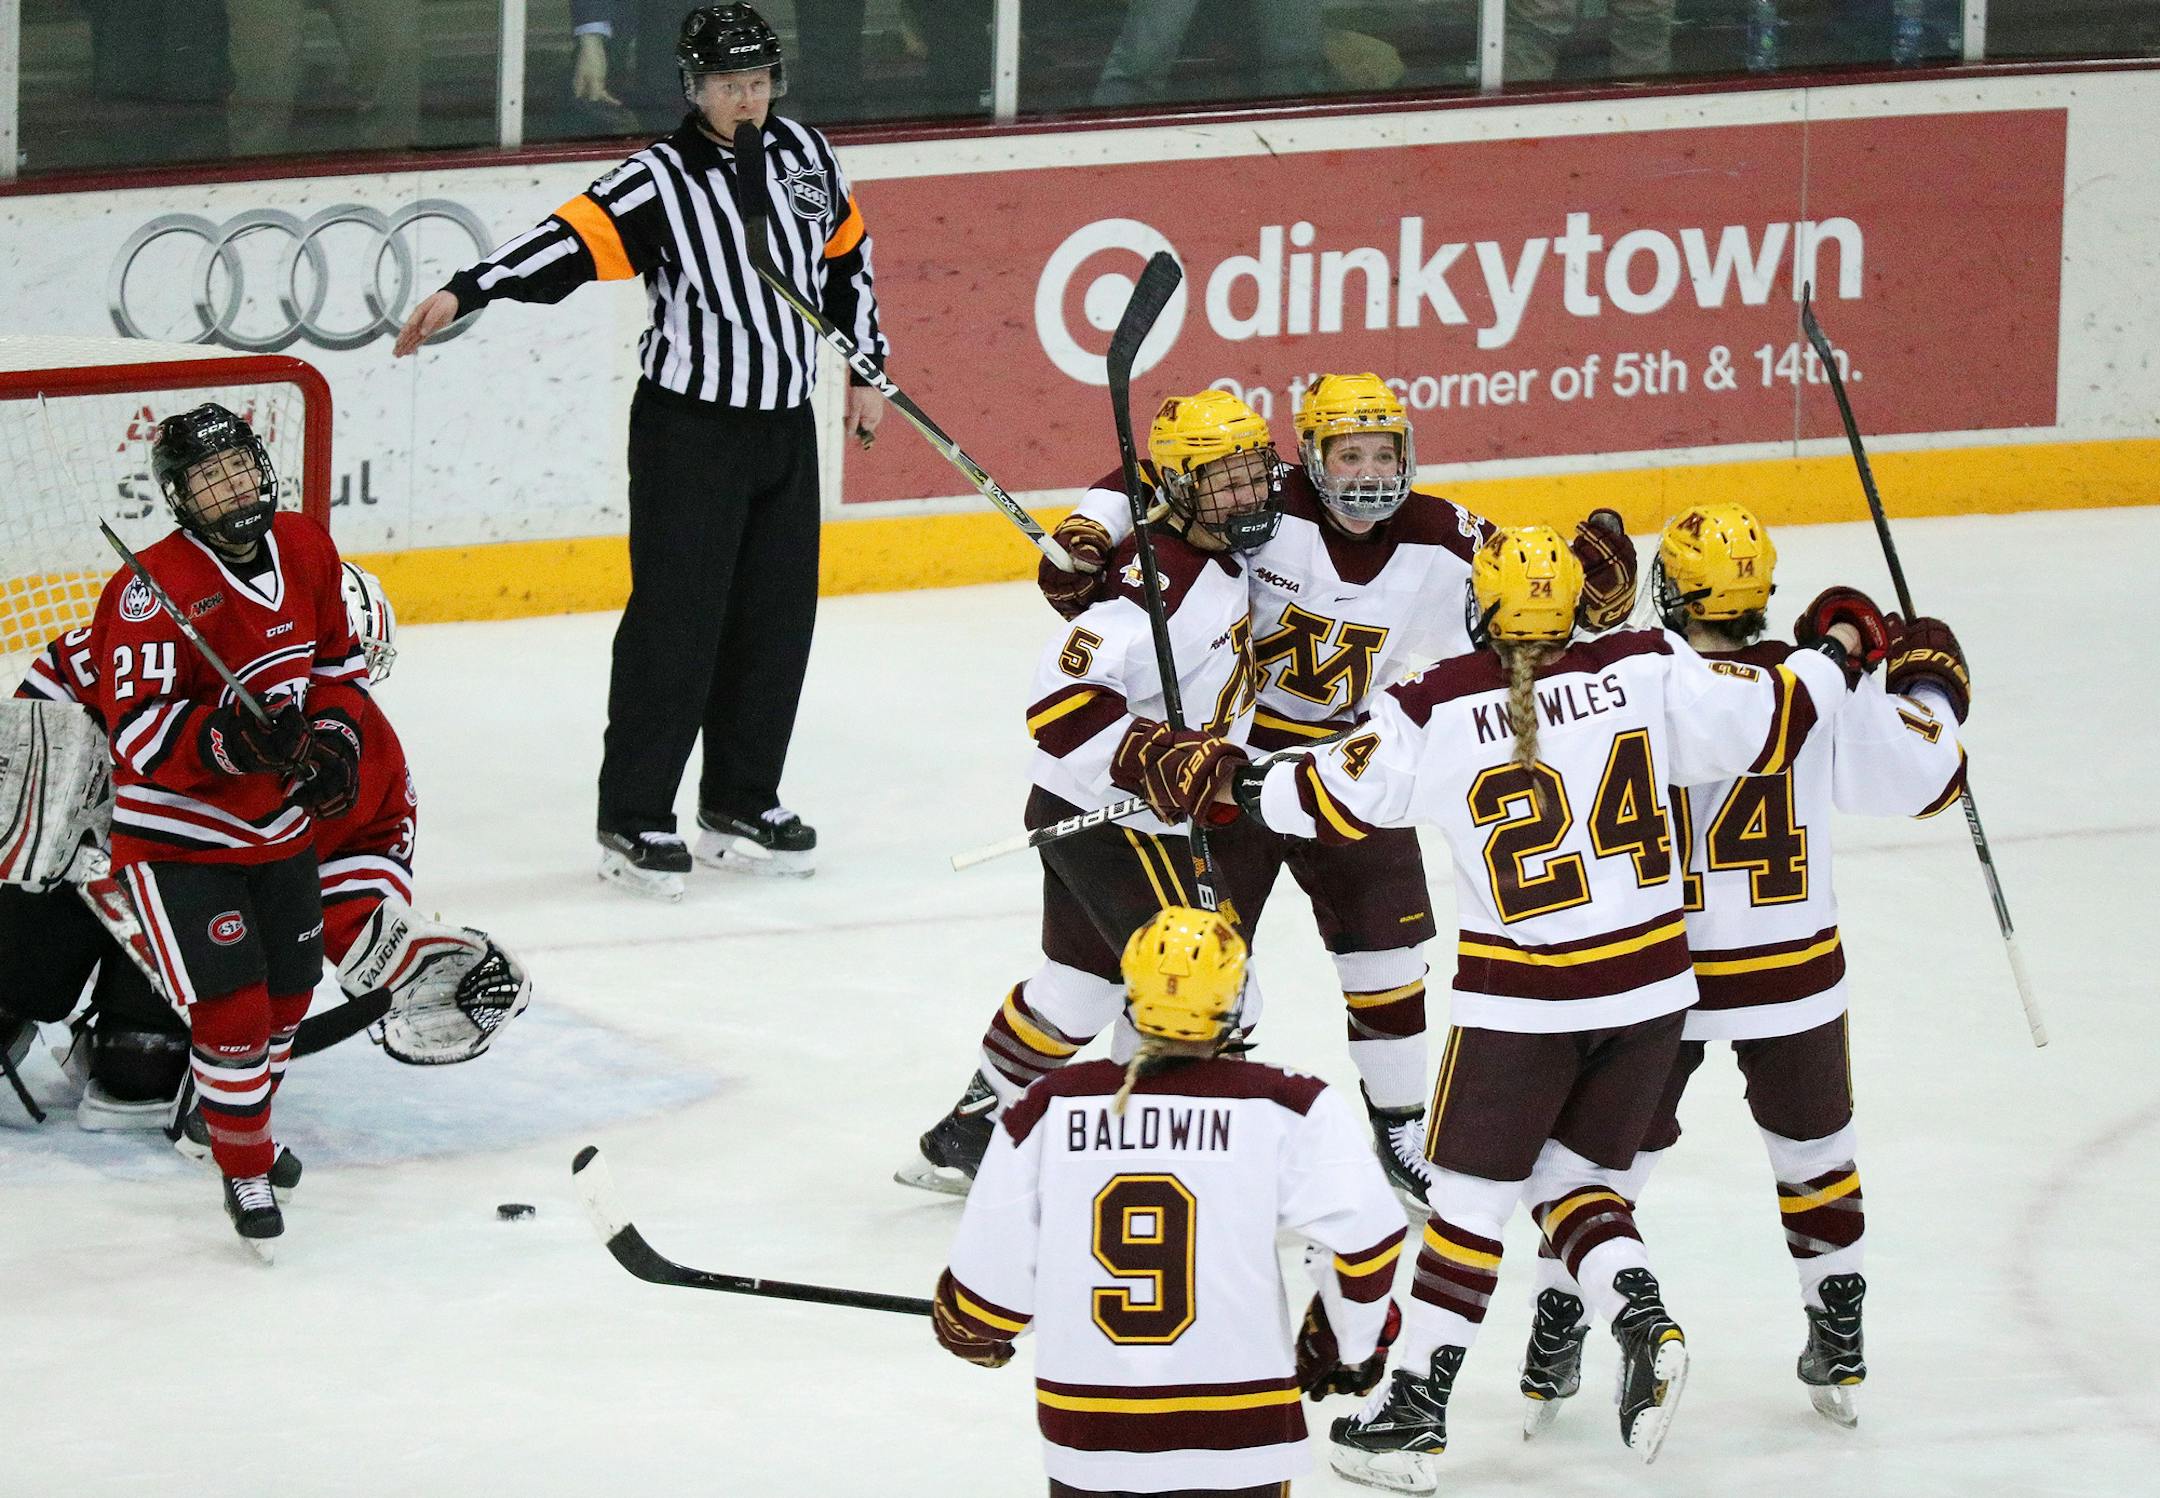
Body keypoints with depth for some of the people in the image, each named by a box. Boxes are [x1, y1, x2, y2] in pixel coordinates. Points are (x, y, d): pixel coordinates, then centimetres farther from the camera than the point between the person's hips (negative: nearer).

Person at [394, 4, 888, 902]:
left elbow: (845, 253, 19)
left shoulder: (802, 156, 6)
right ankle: (632, 820, -3)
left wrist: (866, 367, 20)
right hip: (689, 425, -6)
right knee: (677, 619, -8)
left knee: (777, 619, 8)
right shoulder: (661, 181, -12)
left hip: (786, 424, 6)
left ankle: (739, 805, 20)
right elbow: (570, 243, -23)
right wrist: (465, 294, -37)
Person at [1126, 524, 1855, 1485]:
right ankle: (1643, 1321, -8)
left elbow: (1331, 800, -3)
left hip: (1516, 997, -3)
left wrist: (1222, 783, 13)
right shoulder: (1646, 673, -6)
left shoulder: (1435, 712, -11)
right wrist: (1828, 660, 18)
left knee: (1470, 1198, 8)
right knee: (1574, 1182, 17)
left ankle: (1414, 1408, 10)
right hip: (1647, 989, 3)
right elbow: (1775, 716, -2)